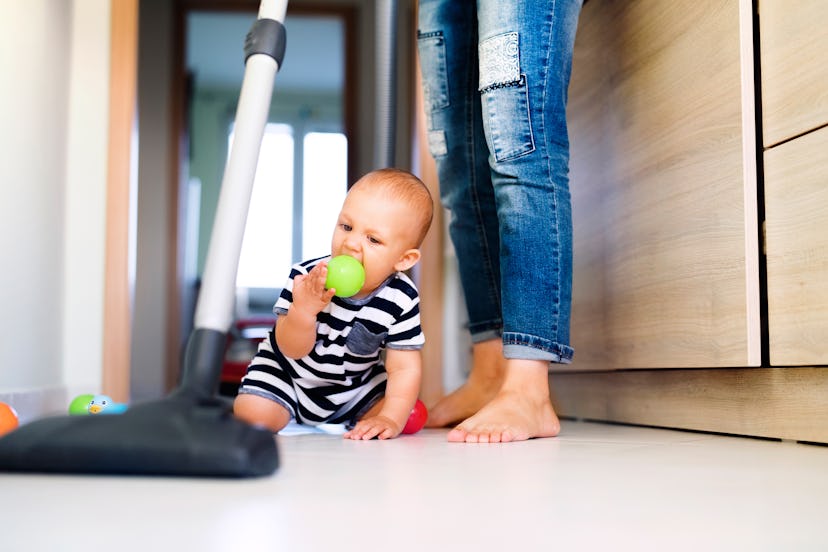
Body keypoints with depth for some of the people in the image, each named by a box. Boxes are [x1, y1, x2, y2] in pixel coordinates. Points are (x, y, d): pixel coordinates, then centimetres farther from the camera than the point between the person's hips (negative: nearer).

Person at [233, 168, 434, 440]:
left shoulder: (401, 300, -23)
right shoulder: (307, 276, -26)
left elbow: (404, 368, -18)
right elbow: (292, 350, -24)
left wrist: (390, 419, -30)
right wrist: (303, 311, -44)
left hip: (355, 386, 2)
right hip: (289, 375, -2)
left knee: (412, 417, -10)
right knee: (252, 417, -21)